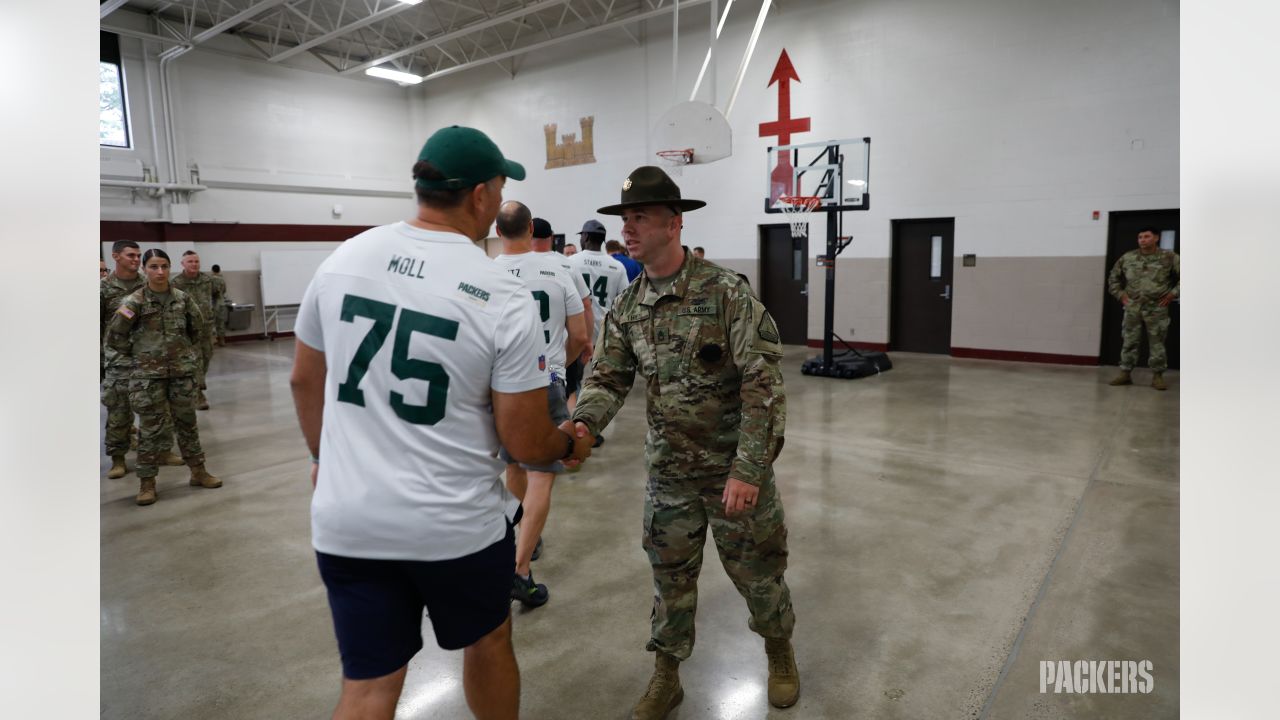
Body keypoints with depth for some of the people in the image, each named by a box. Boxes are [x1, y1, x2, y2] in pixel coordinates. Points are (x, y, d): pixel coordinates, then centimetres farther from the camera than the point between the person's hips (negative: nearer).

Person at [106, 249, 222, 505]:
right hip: (148, 374, -2)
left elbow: (200, 331, 14)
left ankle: (198, 472, 22)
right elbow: (114, 336, -4)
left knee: (187, 422, 12)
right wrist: (138, 355, 2)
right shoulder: (134, 301, -7)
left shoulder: (183, 299, 2)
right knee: (151, 428, 2)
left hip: (183, 371, 3)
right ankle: (147, 482, 11)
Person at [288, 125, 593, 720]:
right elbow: (525, 444, -11)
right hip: (457, 526, -3)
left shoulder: (343, 259, -2)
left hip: (345, 522, 4)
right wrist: (570, 442, 11)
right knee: (488, 645, 23)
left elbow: (303, 380, 11)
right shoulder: (504, 298, -15)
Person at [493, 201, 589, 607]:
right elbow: (581, 336, 0)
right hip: (546, 383, -2)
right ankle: (520, 570, -6)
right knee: (541, 478, -1)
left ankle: (525, 537, 40)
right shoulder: (558, 273, -5)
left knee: (514, 466, 23)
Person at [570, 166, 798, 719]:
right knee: (670, 576, 16)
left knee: (755, 569, 14)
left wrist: (748, 469, -23)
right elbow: (609, 377, 2)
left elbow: (763, 383, -18)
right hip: (668, 471, 4)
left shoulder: (726, 293, -17)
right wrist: (582, 422, -20)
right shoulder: (625, 309, 0)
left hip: (734, 467, -4)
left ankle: (780, 652, 43)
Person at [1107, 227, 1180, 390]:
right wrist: (1120, 294, 8)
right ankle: (1125, 373, 10)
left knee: (1157, 343, 2)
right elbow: (1113, 277, 18)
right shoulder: (1127, 258, 6)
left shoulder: (1169, 257, -1)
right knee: (1129, 342, 4)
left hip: (1157, 309, -2)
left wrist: (1173, 293, -4)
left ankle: (1157, 376, 10)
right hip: (1132, 308, 2)